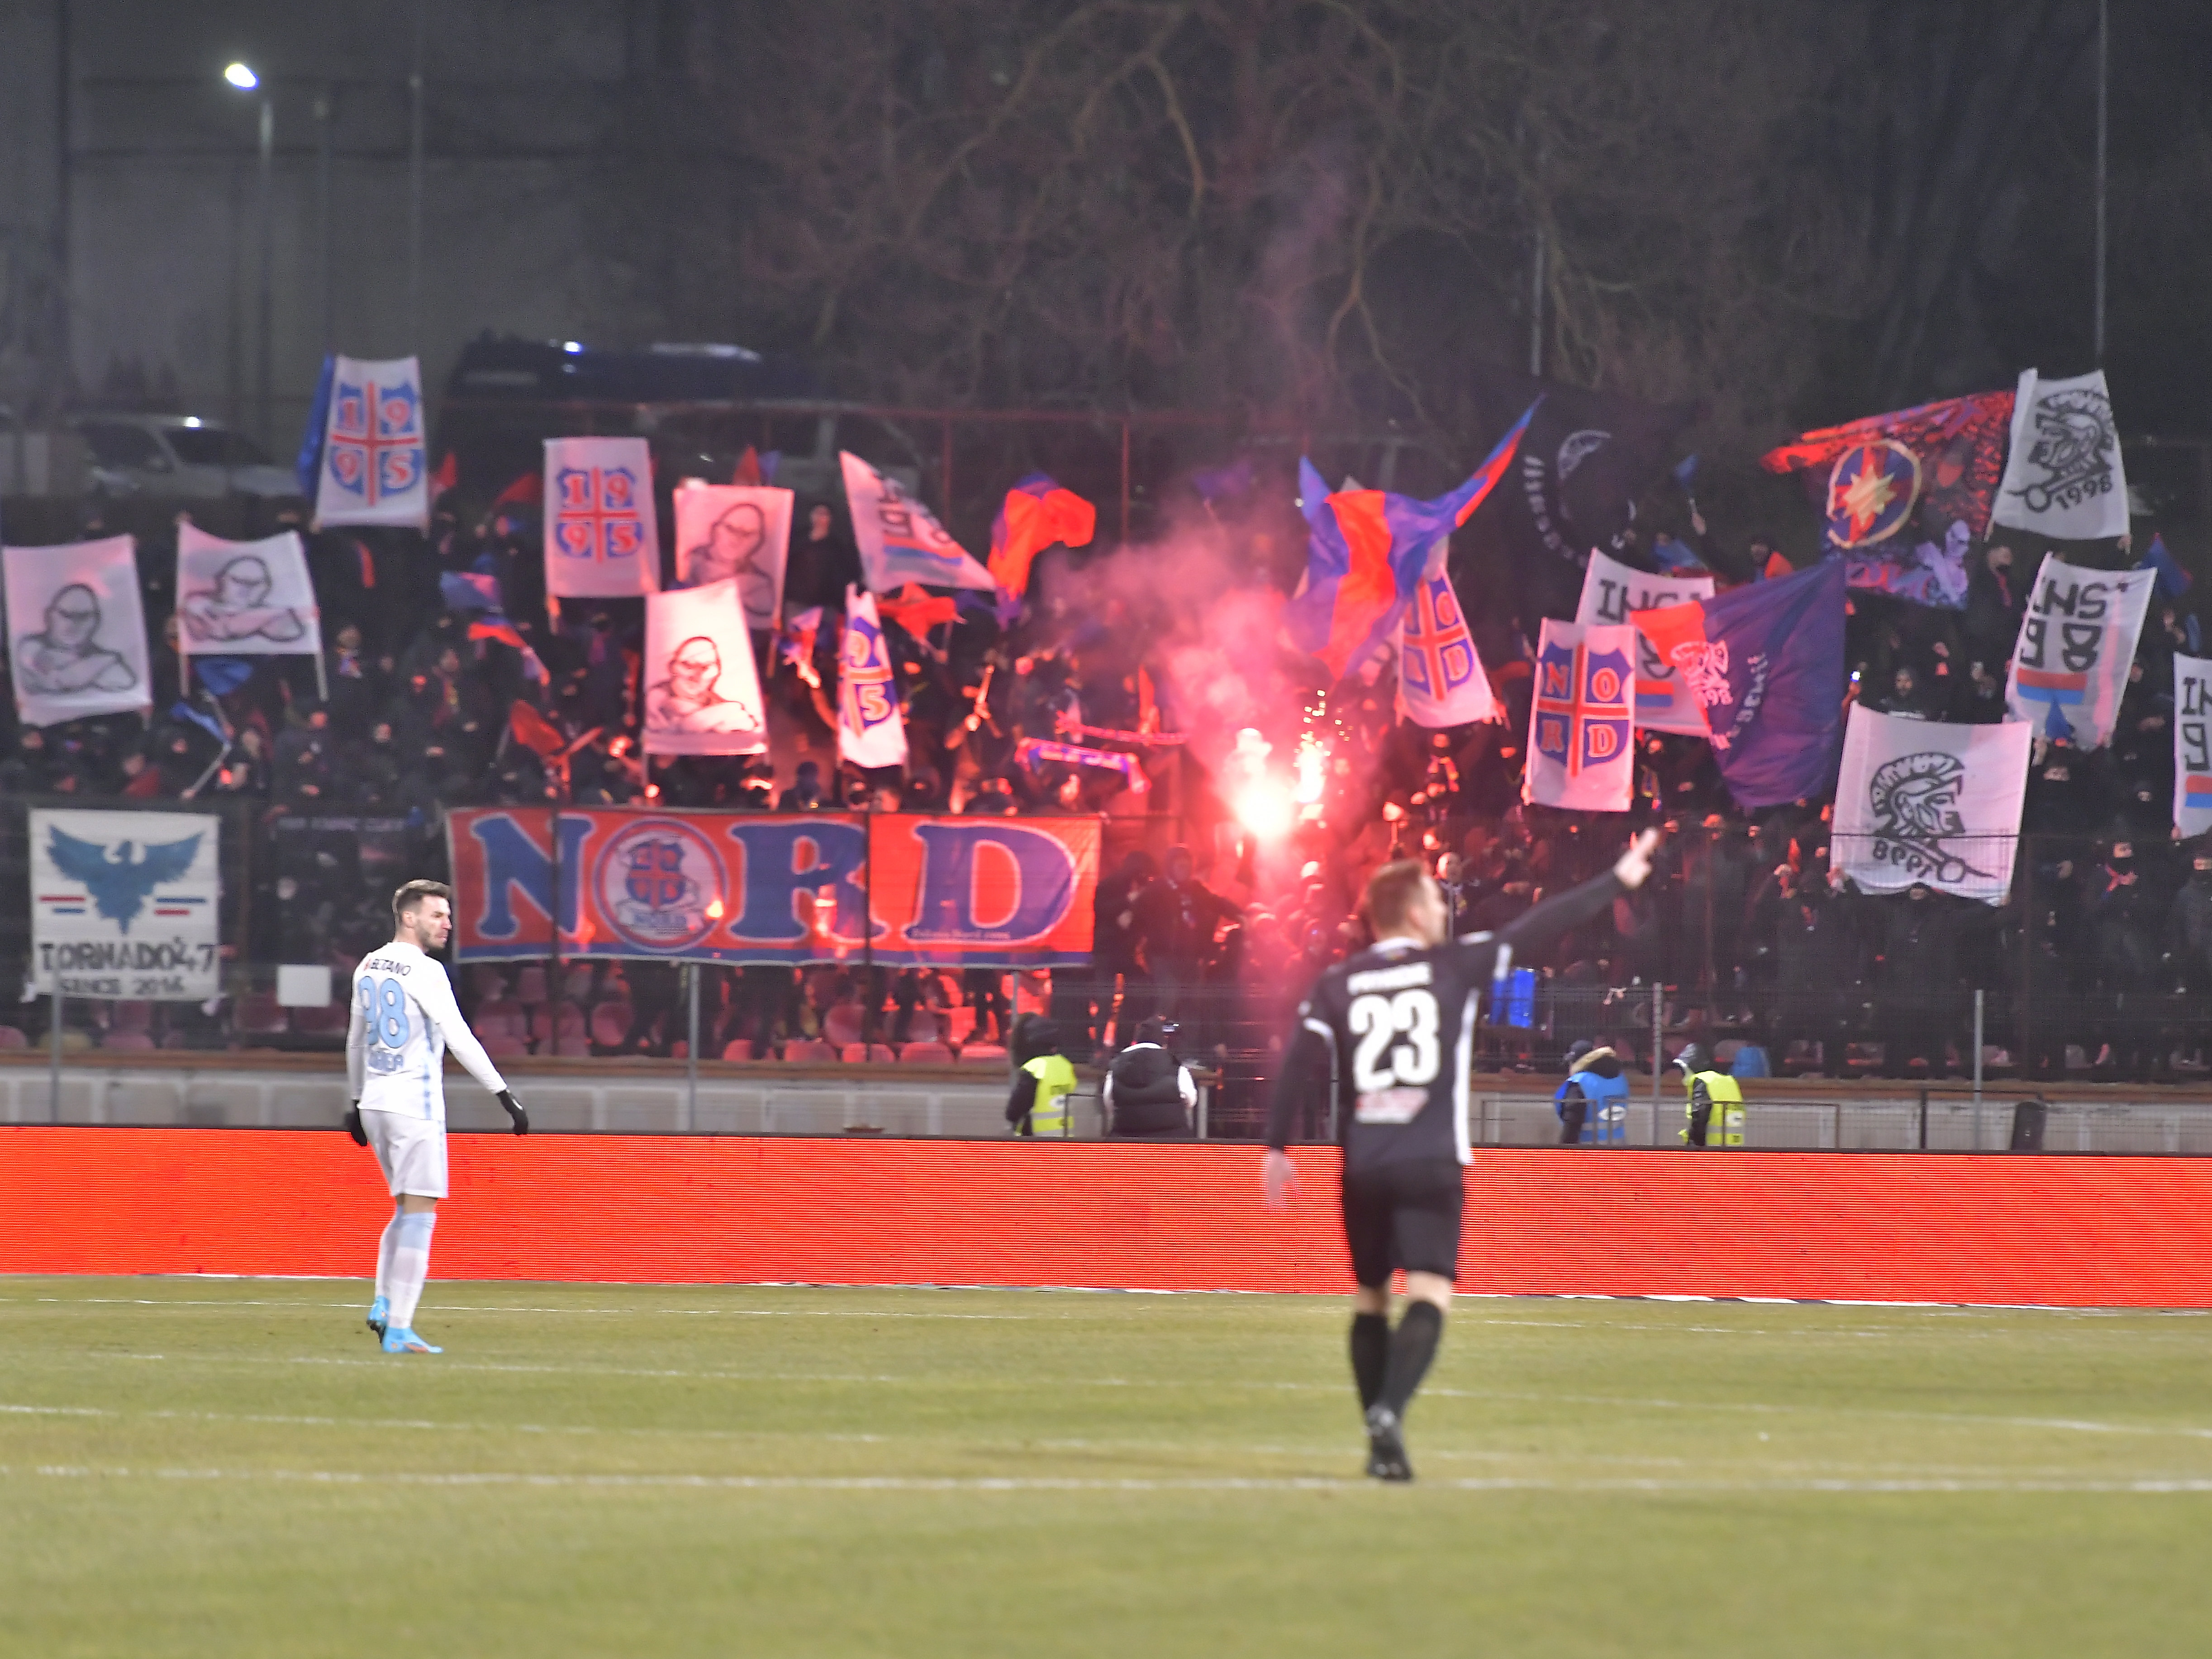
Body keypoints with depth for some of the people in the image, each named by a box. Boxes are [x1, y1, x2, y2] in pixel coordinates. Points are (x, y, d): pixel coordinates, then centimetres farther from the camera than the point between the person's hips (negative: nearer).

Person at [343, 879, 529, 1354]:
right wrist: (503, 1093, -17)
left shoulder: (368, 968, 13)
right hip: (415, 1106, -8)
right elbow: (459, 1038, -17)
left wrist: (356, 1102, 31)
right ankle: (398, 1329, -11)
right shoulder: (424, 971, -11)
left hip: (375, 1102, 8)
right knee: (419, 1216, -6)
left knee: (407, 1210, 19)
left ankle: (384, 1306, 6)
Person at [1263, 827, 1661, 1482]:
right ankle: (1389, 1410, -33)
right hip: (1431, 1164, -3)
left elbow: (1300, 1064, -1)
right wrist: (1618, 882, 12)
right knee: (1429, 1293, -9)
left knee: (1369, 1297, 15)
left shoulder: (1338, 985, 7)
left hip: (1362, 1166, 4)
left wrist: (1278, 1147, 5)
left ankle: (1380, 1444, 16)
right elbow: (1538, 929, 4)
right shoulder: (1453, 966, 1)